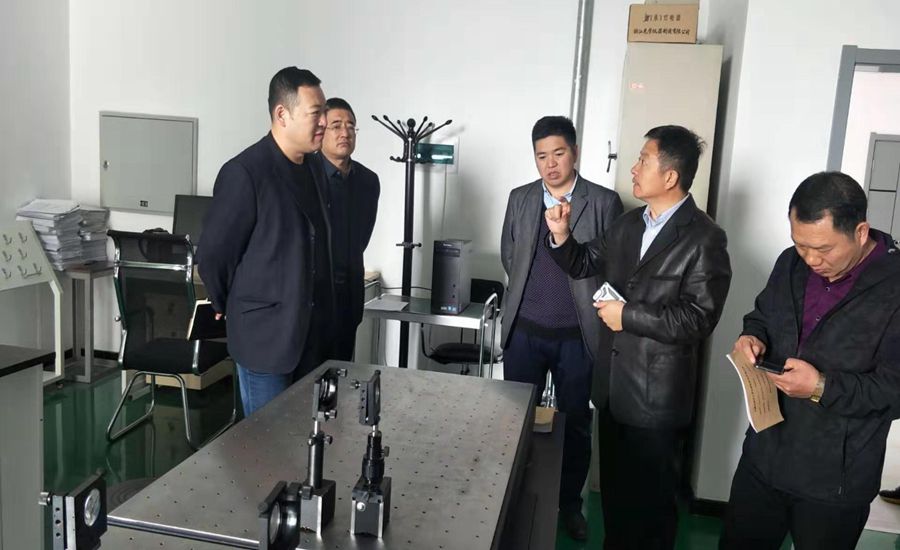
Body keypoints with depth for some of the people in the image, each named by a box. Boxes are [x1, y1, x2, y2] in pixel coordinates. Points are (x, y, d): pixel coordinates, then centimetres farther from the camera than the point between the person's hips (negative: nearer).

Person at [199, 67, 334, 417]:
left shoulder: (314, 168, 7)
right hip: (266, 334, -7)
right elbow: (213, 253, -10)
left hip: (312, 332, 7)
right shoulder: (245, 172, -16)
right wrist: (231, 308, 4)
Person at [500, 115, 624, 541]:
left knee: (575, 424, 11)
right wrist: (531, 291, 11)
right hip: (523, 330, 2)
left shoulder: (604, 202, -4)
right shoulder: (520, 198, 6)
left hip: (577, 334, -2)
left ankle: (569, 504, 31)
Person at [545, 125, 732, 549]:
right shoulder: (629, 223, 6)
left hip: (656, 394, -7)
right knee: (613, 487, 22)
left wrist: (627, 316, -19)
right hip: (614, 383, 7)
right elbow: (585, 264, 15)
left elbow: (698, 319, -22)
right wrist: (561, 235, -3)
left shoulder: (704, 239, -16)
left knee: (651, 496, 12)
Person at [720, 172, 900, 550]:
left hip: (836, 479, -5)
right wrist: (752, 336, -5)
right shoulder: (792, 264, 0)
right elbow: (762, 316, 16)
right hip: (764, 455, 5)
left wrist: (823, 388, -27)